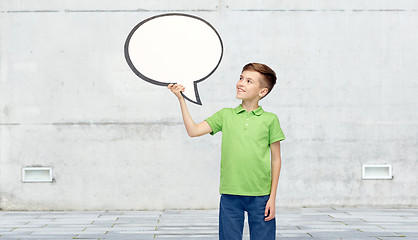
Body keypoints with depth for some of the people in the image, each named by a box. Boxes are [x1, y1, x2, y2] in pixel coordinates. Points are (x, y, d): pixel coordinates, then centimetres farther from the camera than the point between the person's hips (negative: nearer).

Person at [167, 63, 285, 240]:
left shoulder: (270, 120, 2)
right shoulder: (225, 115, 8)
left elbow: (276, 159, 4)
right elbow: (193, 131, 2)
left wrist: (272, 197, 0)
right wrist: (181, 99, -3)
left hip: (260, 196, -1)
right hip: (230, 195, 2)